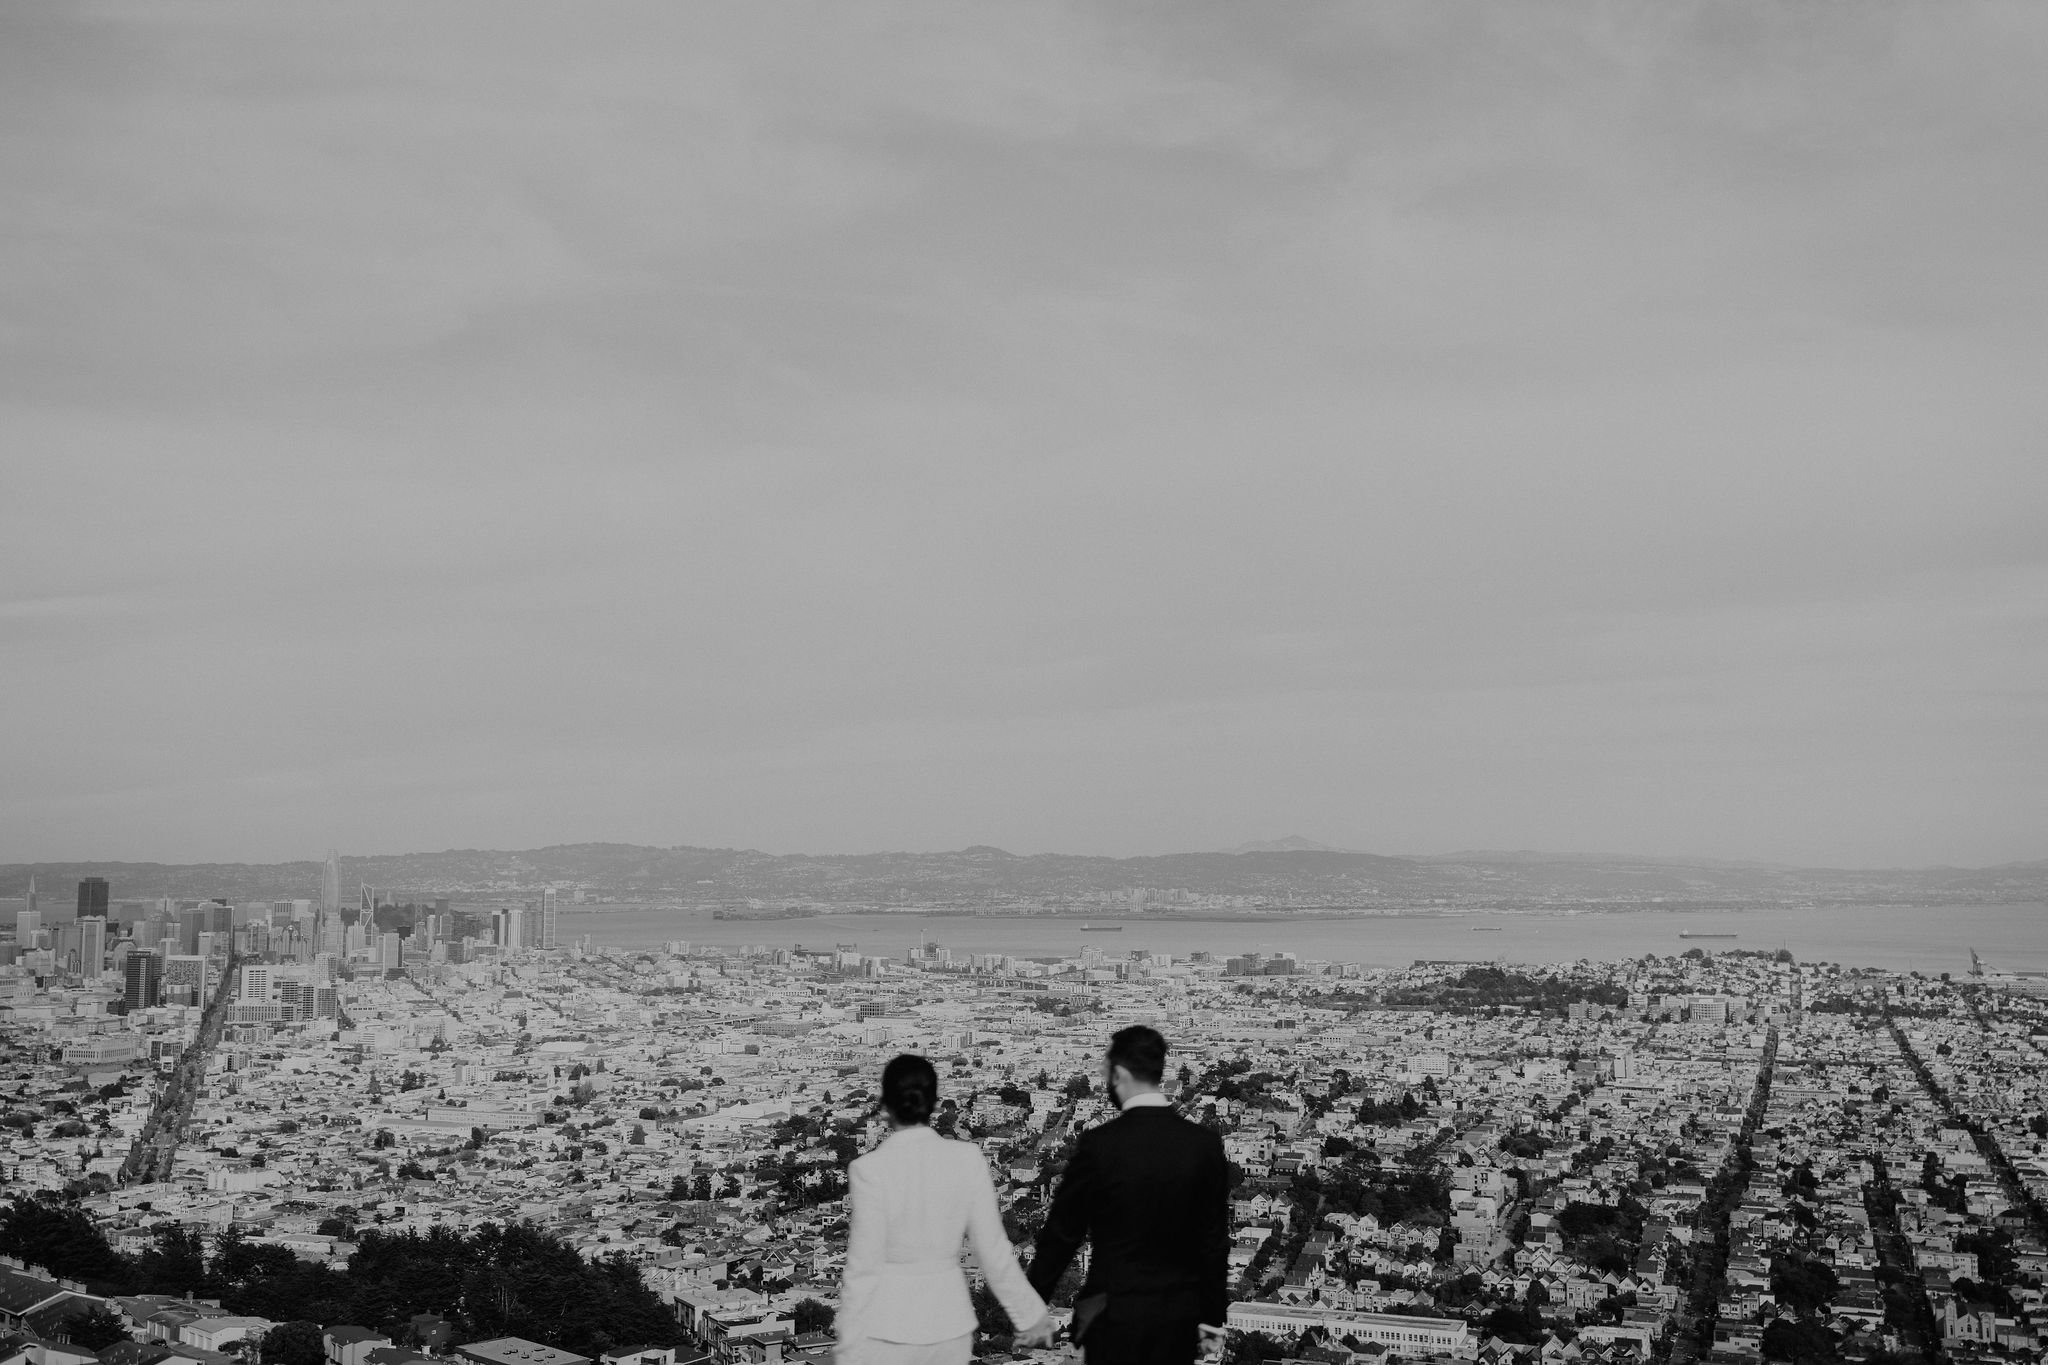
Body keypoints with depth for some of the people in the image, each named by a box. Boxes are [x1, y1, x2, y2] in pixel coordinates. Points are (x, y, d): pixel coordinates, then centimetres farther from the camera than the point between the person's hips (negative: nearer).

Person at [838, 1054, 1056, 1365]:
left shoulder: (872, 1169, -15)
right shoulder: (967, 1159, -5)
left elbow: (864, 1267, -12)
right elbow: (993, 1248, 0)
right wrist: (1030, 1313, 12)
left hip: (887, 1328, -4)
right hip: (948, 1320, 4)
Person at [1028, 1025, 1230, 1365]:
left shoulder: (1099, 1144, -13)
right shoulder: (1205, 1144, -3)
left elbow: (1062, 1232, -5)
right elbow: (1215, 1239, 2)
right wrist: (1213, 1318, 11)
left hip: (1116, 1312, -3)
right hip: (1181, 1315, 4)